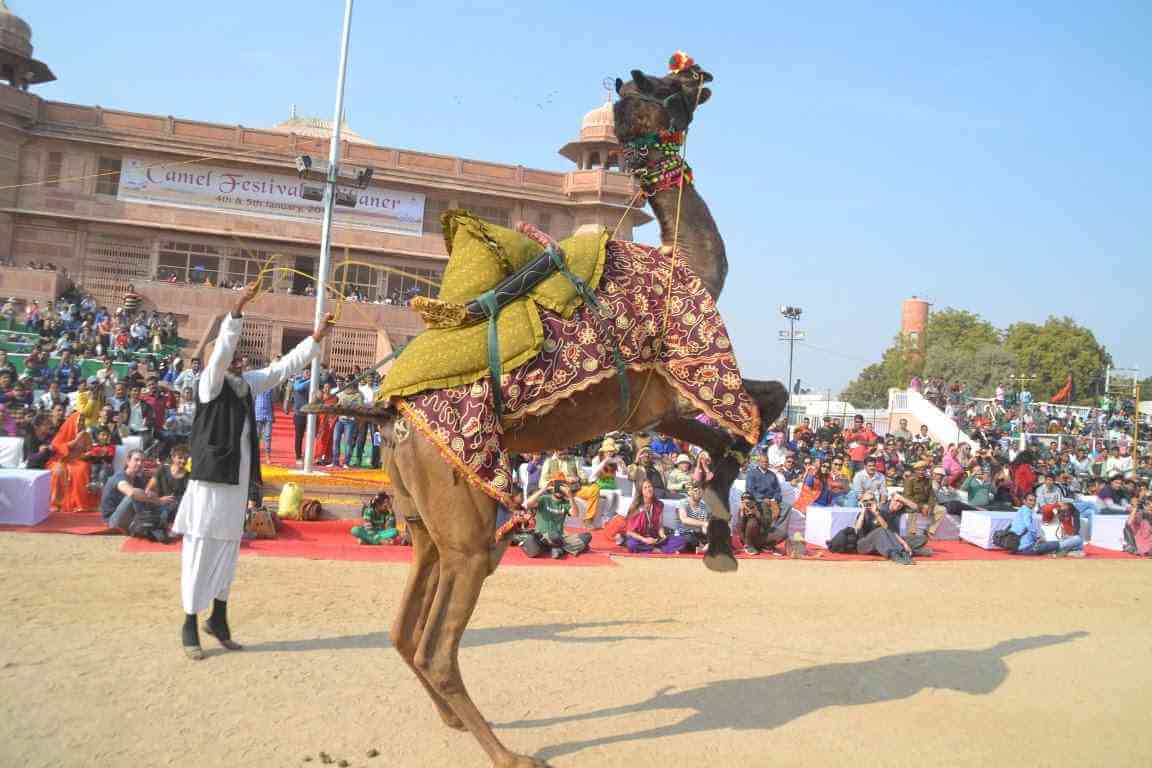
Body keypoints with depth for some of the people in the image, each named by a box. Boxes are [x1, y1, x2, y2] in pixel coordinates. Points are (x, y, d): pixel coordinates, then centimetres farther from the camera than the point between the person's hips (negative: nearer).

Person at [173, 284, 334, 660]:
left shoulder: (247, 383, 11)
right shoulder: (210, 383, -6)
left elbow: (284, 367, 14)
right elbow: (221, 351, -23)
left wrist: (317, 337, 10)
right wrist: (238, 310, -33)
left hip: (237, 481, 7)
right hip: (211, 480, -7)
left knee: (228, 550, 13)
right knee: (201, 551, -1)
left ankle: (218, 618, 25)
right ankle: (190, 625, 8)